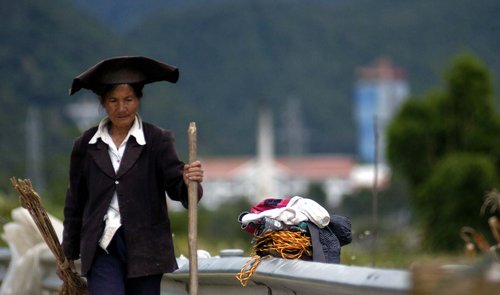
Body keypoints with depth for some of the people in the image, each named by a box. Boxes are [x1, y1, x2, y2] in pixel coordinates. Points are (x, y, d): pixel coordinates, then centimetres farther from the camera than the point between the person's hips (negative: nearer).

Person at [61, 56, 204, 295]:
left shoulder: (157, 140, 0)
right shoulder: (86, 145, 6)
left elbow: (176, 187, -9)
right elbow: (75, 202, 14)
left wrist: (188, 183, -32)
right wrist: (68, 253, 17)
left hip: (145, 248, 0)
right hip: (102, 248, 0)